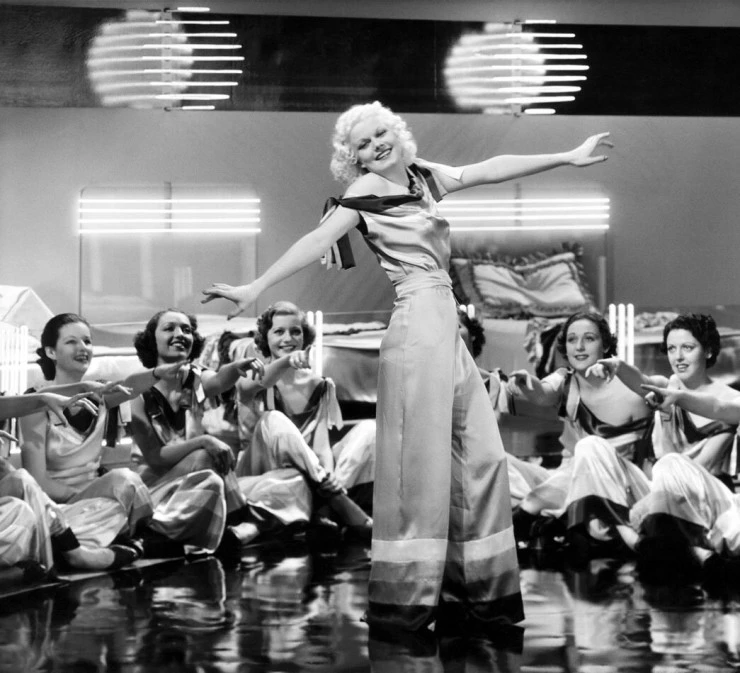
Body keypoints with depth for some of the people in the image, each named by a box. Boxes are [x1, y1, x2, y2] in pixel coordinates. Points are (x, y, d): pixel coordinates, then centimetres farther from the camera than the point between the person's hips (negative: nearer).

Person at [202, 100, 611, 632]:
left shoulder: (422, 176, 16)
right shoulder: (367, 192, -4)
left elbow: (490, 169, 20)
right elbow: (318, 240, -14)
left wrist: (568, 159, 23)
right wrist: (255, 289, -24)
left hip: (447, 324, 8)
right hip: (418, 323, -8)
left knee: (480, 456, 8)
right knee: (421, 460, -9)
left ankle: (472, 587, 15)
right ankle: (405, 602, -6)